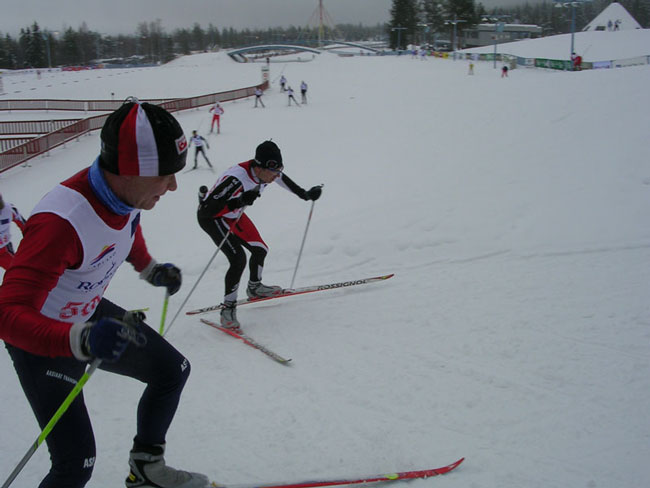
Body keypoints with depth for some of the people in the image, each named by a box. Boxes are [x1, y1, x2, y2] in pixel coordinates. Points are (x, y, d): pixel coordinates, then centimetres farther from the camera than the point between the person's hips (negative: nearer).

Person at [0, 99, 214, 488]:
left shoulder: (128, 191, -14)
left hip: (90, 314, 8)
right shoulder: (62, 222, -39)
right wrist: (82, 341, -55)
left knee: (173, 370, 14)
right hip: (41, 339, -8)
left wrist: (149, 268, 2)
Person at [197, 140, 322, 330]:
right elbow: (206, 210, -42)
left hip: (234, 215, 8)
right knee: (238, 259, -20)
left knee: (260, 250, 10)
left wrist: (304, 194, 10)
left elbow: (283, 179, 10)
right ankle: (228, 309, -6)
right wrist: (239, 201, -52)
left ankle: (254, 288, 39)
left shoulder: (267, 172, -17)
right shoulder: (235, 179, -40)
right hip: (211, 217, -8)